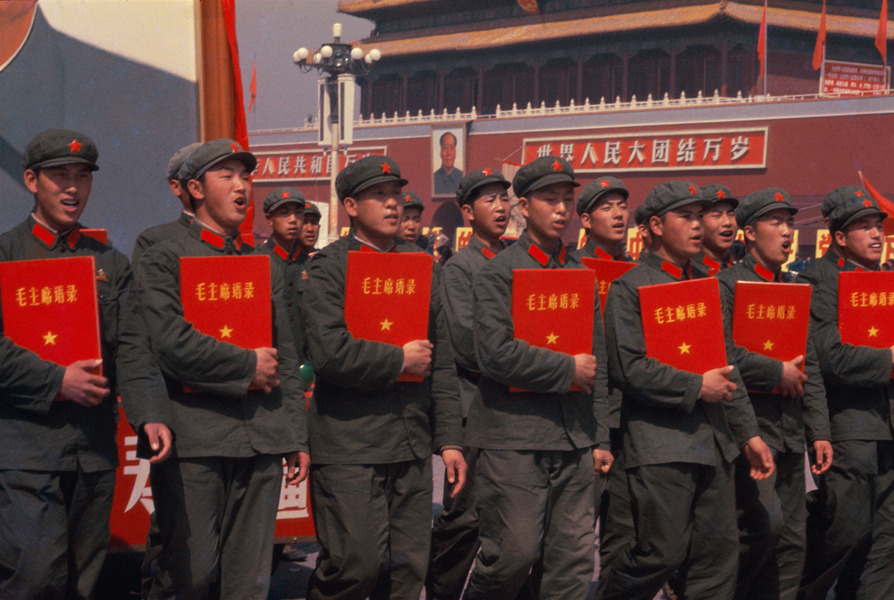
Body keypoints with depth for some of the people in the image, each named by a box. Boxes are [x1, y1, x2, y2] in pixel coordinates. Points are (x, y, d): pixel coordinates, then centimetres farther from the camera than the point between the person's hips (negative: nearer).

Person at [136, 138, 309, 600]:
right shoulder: (162, 259, 1)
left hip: (262, 438, 5)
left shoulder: (265, 266, 17)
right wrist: (247, 365, -5)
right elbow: (172, 345, -13)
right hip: (195, 438, -5)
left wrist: (296, 439, 12)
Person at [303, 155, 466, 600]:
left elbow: (442, 361, 14)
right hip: (350, 444, -5)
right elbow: (329, 354, -18)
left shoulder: (423, 266, 14)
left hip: (411, 445, 5)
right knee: (357, 564, -8)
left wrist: (450, 439, 9)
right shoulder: (328, 267, -4)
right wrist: (400, 359, -7)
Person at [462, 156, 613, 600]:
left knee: (573, 560, 4)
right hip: (514, 436, -5)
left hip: (574, 440, 5)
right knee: (515, 552, -5)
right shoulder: (497, 273, -3)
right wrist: (568, 369, -7)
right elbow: (496, 355, -15)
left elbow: (598, 364, 17)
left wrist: (599, 438, 13)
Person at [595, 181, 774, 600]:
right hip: (661, 444, -7)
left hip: (713, 442, 7)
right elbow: (628, 368, -14)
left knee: (719, 558, 6)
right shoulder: (629, 288, -4)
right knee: (663, 554, -7)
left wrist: (748, 434, 15)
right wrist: (695, 387, -13)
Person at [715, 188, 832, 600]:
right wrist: (778, 371, -11)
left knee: (792, 539, 7)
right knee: (766, 520, -18)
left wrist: (819, 432, 11)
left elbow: (809, 368, 17)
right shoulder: (726, 284, -4)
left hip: (791, 429, 7)